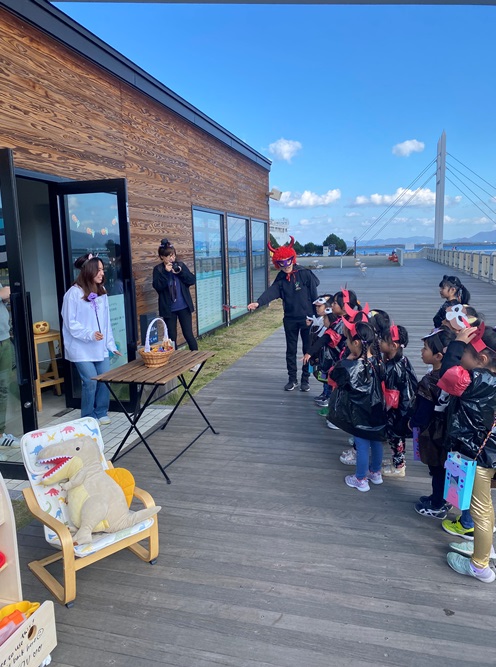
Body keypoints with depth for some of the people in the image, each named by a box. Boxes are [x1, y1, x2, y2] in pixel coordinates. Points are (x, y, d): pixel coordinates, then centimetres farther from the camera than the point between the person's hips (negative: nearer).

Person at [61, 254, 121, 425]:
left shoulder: (101, 292, 9)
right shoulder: (74, 293, -11)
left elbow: (106, 321, 9)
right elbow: (70, 323, -11)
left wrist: (111, 344, 7)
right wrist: (89, 334, -22)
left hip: (100, 347, 6)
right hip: (82, 348, -6)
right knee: (90, 382, -5)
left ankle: (101, 413, 22)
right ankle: (88, 418, 14)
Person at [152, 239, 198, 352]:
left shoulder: (181, 265, 2)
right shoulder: (158, 269, -2)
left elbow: (192, 280, -1)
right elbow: (157, 287, -14)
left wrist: (180, 272, -15)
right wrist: (166, 272, -20)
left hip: (184, 307, 1)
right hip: (168, 309, 0)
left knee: (188, 335, 5)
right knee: (172, 337, 6)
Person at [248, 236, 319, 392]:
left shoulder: (305, 273, -9)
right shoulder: (280, 279, -1)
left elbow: (314, 294, -7)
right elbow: (271, 292, -17)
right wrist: (258, 302, -35)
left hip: (307, 318, -3)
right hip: (290, 319, 3)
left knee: (308, 349, 6)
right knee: (291, 350, 10)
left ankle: (305, 379, 19)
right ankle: (292, 379, 23)